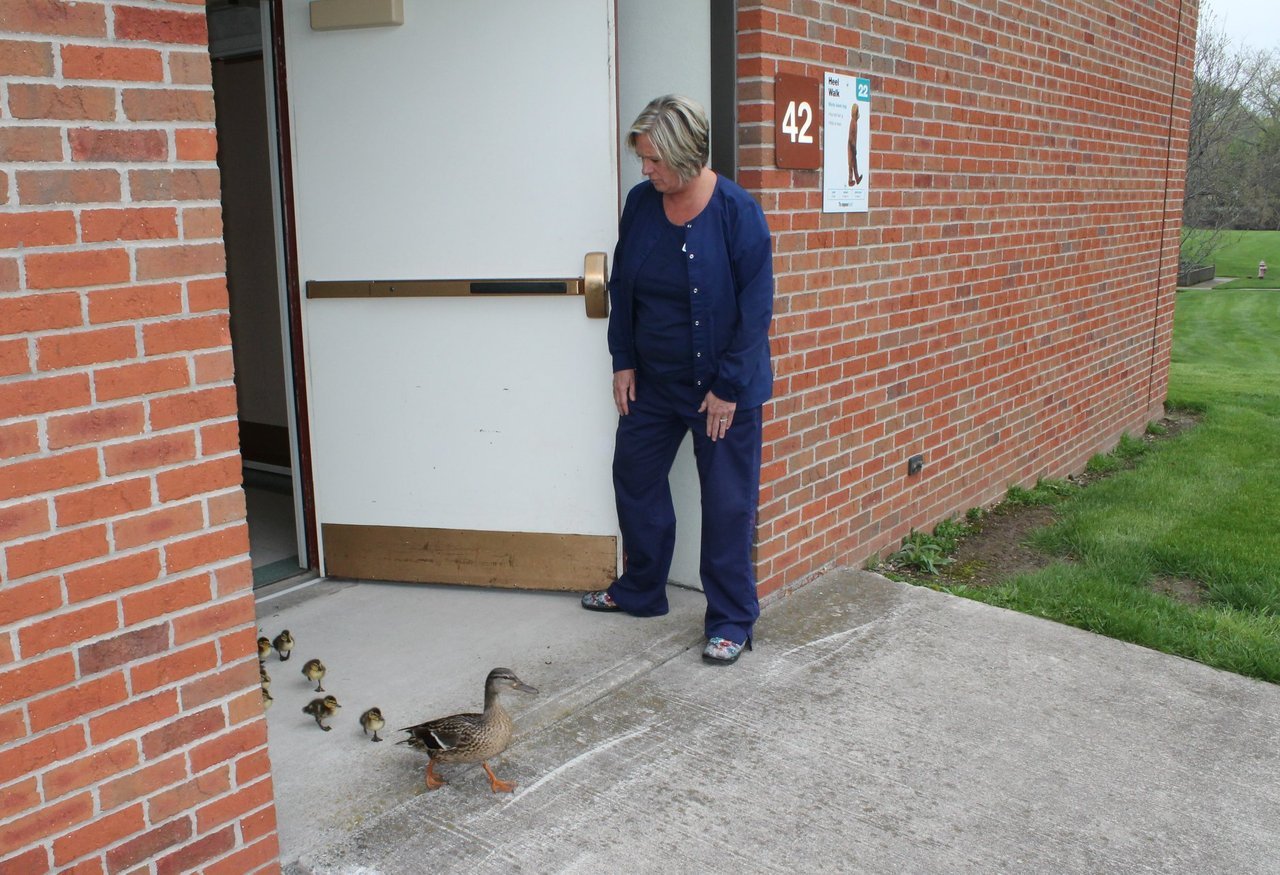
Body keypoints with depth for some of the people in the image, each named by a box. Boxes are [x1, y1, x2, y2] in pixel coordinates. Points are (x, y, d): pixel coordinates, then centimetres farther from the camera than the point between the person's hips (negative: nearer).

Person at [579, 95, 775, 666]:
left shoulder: (737, 212, -17)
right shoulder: (641, 203, -2)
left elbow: (755, 309, -15)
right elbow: (621, 287, 8)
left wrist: (728, 388, -15)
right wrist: (623, 362, 5)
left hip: (722, 388, -6)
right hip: (652, 382, 6)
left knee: (727, 502, 2)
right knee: (634, 476, 16)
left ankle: (731, 621, 16)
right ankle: (640, 591, 36)